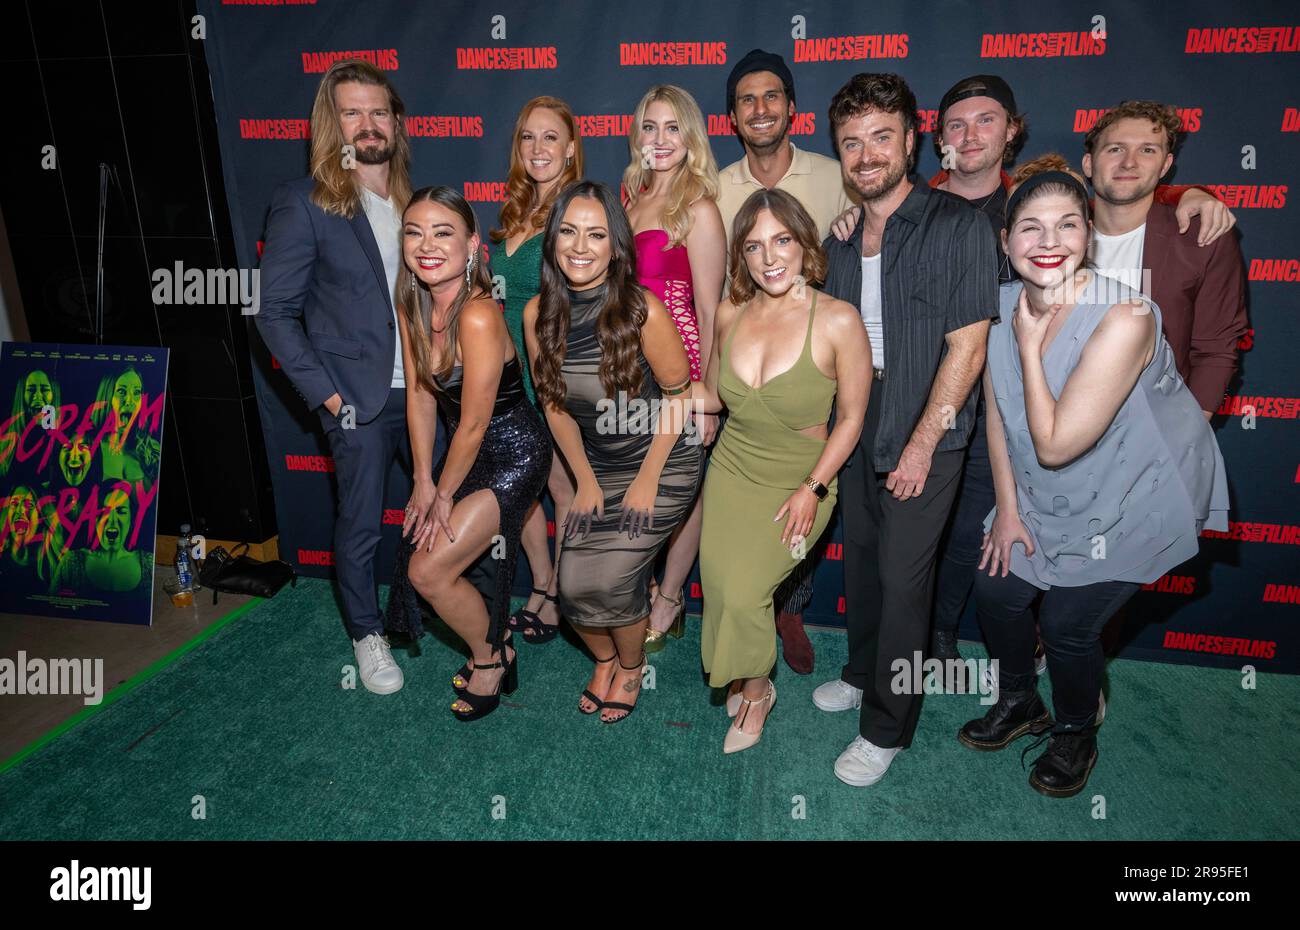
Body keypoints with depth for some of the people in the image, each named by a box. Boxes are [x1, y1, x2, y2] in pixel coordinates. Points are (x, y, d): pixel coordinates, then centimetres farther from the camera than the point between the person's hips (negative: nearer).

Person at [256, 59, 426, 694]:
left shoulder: (414, 200, 9)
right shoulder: (303, 204, -6)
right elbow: (276, 314, -6)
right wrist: (326, 394, -11)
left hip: (426, 386, 4)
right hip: (358, 398, -4)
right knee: (360, 524, 5)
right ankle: (366, 634, 28)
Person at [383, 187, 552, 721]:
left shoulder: (478, 317, -29)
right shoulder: (412, 304, -4)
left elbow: (473, 425, -22)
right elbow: (419, 394, 2)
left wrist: (443, 494, -8)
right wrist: (423, 482, -1)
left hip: (514, 456, -8)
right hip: (469, 452, 8)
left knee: (429, 571, -8)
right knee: (415, 555, 8)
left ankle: (492, 656, 20)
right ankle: (490, 641, 33)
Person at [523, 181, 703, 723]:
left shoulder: (641, 310, -21)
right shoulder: (538, 314, -7)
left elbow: (679, 394, -12)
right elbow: (555, 405, 3)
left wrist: (647, 480, -10)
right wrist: (586, 481, 3)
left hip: (665, 464, -4)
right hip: (597, 467, 4)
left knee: (609, 578, -13)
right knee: (573, 583, -3)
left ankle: (632, 667, 21)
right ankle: (604, 659, 31)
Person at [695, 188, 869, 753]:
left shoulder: (837, 320, -16)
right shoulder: (730, 314, -2)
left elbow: (851, 417, -9)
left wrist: (813, 489, -13)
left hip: (799, 482, -4)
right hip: (732, 472, 4)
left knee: (743, 593, -14)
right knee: (718, 586, -1)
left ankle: (755, 690, 19)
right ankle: (743, 680, 32)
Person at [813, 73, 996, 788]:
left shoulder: (958, 226, -11)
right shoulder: (841, 234, 8)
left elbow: (967, 346, -14)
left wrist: (922, 444, -16)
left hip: (926, 432, -5)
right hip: (854, 423, 6)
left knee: (902, 576, 0)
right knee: (860, 557, 16)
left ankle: (886, 727, 16)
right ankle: (862, 673, 39)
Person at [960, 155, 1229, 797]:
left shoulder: (1123, 317, -31)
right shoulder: (1005, 305, -11)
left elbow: (1054, 444, -31)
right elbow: (997, 413, 1)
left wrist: (1030, 344, -27)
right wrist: (1007, 507, 3)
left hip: (1135, 498, -5)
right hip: (1049, 496, 6)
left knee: (1067, 623, -2)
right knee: (996, 589, 7)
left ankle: (1075, 738, 30)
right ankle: (1019, 704, 36)